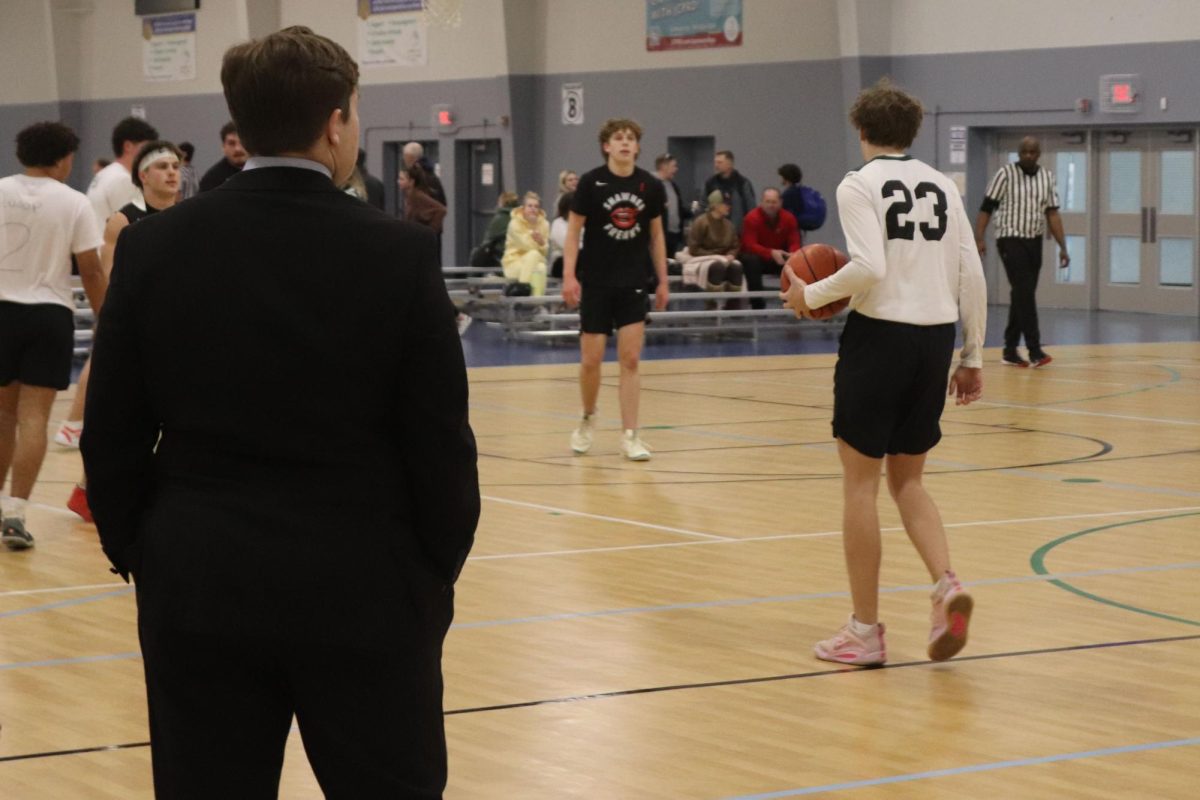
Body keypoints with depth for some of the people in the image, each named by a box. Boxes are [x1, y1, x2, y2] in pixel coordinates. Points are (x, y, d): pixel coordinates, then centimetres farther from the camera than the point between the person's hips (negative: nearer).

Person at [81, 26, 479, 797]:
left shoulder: (155, 247, -3)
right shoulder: (399, 252, -8)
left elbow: (112, 436, 2)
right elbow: (441, 444, -5)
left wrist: (137, 553, 14)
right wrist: (438, 570, 8)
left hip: (200, 588, 2)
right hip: (365, 590, -2)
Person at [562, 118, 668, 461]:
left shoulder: (650, 186, 0)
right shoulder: (591, 182, -7)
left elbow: (656, 235, 10)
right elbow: (573, 230, -4)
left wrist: (663, 281, 8)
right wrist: (569, 275, -13)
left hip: (633, 284, 1)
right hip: (595, 282, -1)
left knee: (631, 360, -3)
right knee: (590, 361, 2)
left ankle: (629, 436, 1)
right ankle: (588, 420, 28)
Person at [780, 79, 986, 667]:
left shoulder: (859, 186, -6)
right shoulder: (942, 187, 10)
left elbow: (869, 268, -19)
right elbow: (972, 276, 7)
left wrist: (812, 296, -4)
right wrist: (972, 358, 13)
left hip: (879, 335, -5)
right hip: (935, 340, 5)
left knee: (859, 482, 6)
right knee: (907, 481, 17)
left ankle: (865, 630, 8)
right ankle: (946, 586, -7)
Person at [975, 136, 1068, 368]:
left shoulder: (1047, 177, 7)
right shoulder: (1006, 173, -7)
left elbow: (1052, 213, 7)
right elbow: (986, 207, -7)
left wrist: (1062, 247, 0)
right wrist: (979, 239, -17)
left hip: (1034, 242, 5)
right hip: (1011, 240, -5)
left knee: (1022, 296, 9)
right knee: (1024, 293, -14)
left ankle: (1010, 351, 17)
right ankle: (1034, 351, -17)